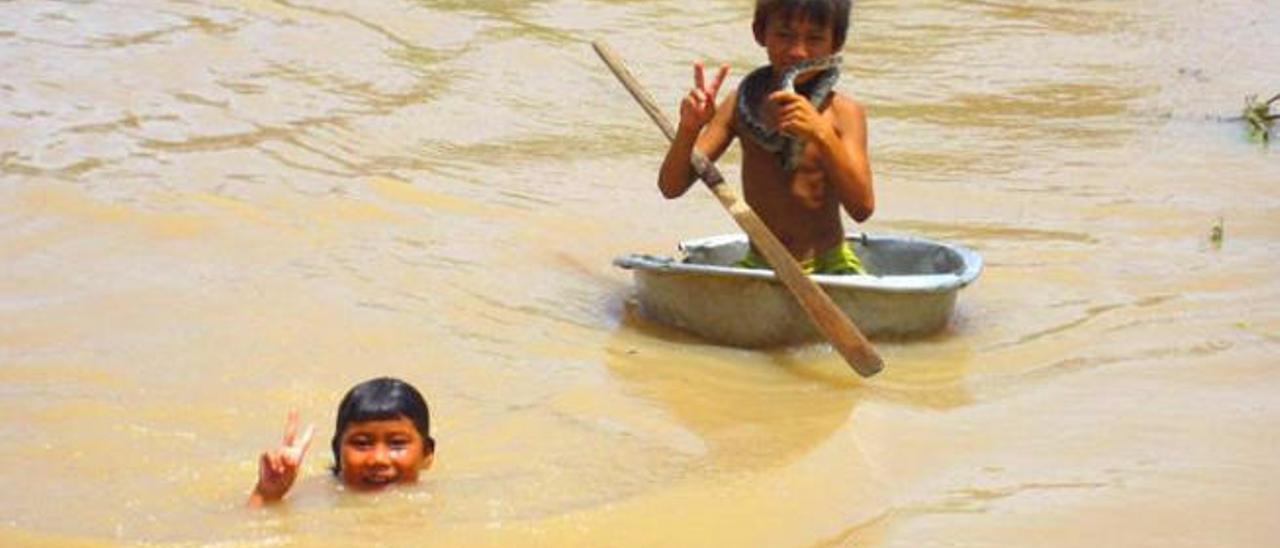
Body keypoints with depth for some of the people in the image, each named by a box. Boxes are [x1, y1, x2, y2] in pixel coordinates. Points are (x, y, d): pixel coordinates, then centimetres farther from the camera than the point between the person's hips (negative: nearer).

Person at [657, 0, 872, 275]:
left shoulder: (843, 112, -4)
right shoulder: (741, 104, 3)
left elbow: (862, 208, -17)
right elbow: (671, 187, 0)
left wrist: (822, 134, -29)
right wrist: (689, 129, -20)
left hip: (828, 269, -2)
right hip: (758, 267, 2)